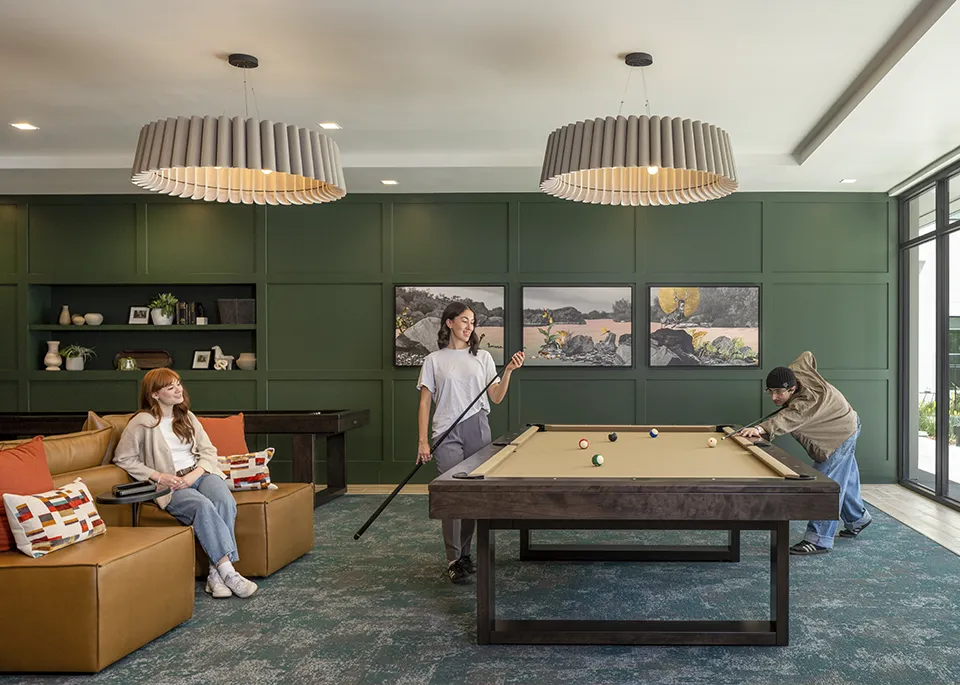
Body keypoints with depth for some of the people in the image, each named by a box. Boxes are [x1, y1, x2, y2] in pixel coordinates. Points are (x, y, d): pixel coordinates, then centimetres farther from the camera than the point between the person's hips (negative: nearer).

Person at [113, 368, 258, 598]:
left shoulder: (187, 417, 16)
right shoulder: (142, 422, 0)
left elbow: (209, 451, 14)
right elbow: (123, 458, 0)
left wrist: (194, 474, -7)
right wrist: (158, 476, -10)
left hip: (200, 474, 4)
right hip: (170, 486, -4)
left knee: (225, 501, -30)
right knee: (203, 506, -36)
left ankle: (216, 572, -29)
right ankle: (228, 571, -35)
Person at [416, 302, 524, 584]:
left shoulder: (482, 357, 9)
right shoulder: (434, 360, 3)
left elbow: (496, 398, 5)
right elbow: (425, 402, 2)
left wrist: (508, 371, -10)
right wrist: (423, 441, -6)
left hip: (477, 430, 3)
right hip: (448, 434, -3)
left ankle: (464, 553, 21)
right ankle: (453, 560, 0)